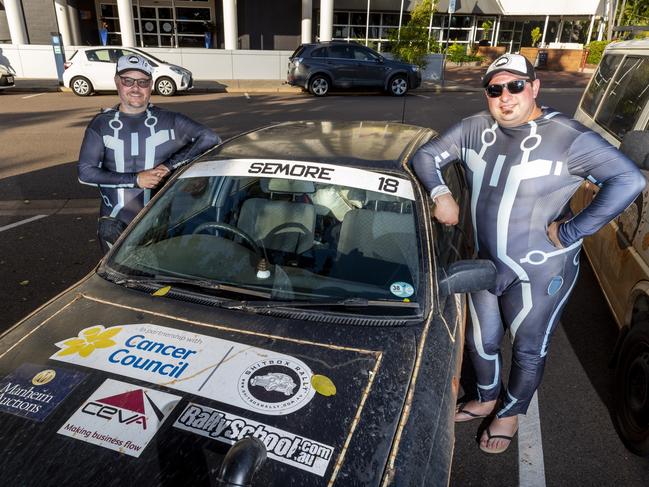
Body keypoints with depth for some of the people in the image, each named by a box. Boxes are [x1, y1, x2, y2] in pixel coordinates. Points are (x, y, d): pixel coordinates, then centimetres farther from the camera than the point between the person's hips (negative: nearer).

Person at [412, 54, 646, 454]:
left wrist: (570, 231, -25)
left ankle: (511, 413, 44)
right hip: (485, 264, 5)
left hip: (540, 273, -5)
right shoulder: (475, 129, -2)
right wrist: (440, 194, -10)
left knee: (528, 352, 15)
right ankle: (487, 399, 51)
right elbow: (426, 155, 7)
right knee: (481, 342, 22)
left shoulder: (568, 138, -19)